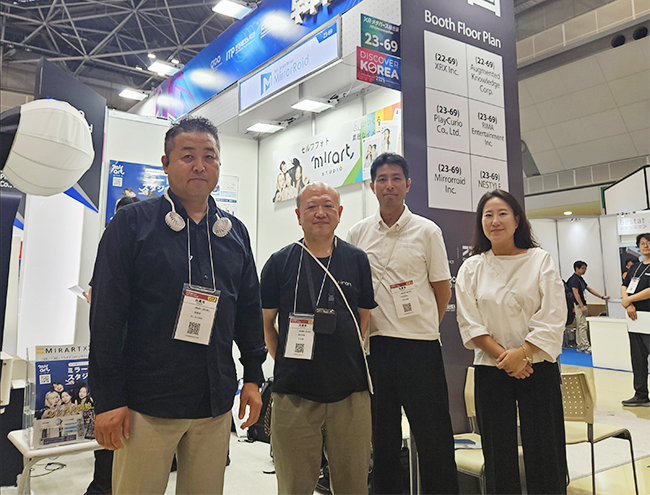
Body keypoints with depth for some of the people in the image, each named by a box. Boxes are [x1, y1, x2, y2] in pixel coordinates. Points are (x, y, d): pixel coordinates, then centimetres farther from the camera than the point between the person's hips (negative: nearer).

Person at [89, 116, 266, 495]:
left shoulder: (235, 232, 9)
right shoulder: (133, 223, -4)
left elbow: (250, 310, 14)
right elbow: (106, 315, -8)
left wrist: (253, 376, 10)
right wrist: (108, 400, -10)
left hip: (216, 406, 4)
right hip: (146, 405, -4)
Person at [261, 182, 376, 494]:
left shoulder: (357, 260, 6)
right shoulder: (280, 263, 2)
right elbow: (264, 322, 7)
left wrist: (345, 356, 9)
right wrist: (286, 360, 1)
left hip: (351, 393, 2)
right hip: (294, 394, -1)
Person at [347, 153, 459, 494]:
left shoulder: (427, 231, 0)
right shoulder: (357, 234, 6)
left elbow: (442, 289, 6)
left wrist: (426, 327, 8)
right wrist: (365, 329, 8)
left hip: (420, 344, -2)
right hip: (373, 344, 3)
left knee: (433, 435, 4)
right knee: (382, 435, 15)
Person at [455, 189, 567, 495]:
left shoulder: (540, 260, 2)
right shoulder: (471, 268, 5)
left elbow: (552, 317, -5)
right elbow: (469, 322, -1)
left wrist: (522, 353, -14)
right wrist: (503, 356, -12)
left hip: (537, 367, -1)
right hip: (490, 369, 1)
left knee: (543, 449, 2)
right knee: (499, 452, 7)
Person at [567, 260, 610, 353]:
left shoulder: (580, 279, 17)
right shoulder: (574, 279, -13)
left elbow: (589, 289, 21)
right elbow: (575, 293, -19)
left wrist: (602, 297, 16)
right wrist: (582, 306, -22)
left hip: (581, 304, 10)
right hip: (578, 305, -10)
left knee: (579, 326, 10)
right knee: (582, 325, -10)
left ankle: (580, 346, 12)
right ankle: (586, 347, -9)